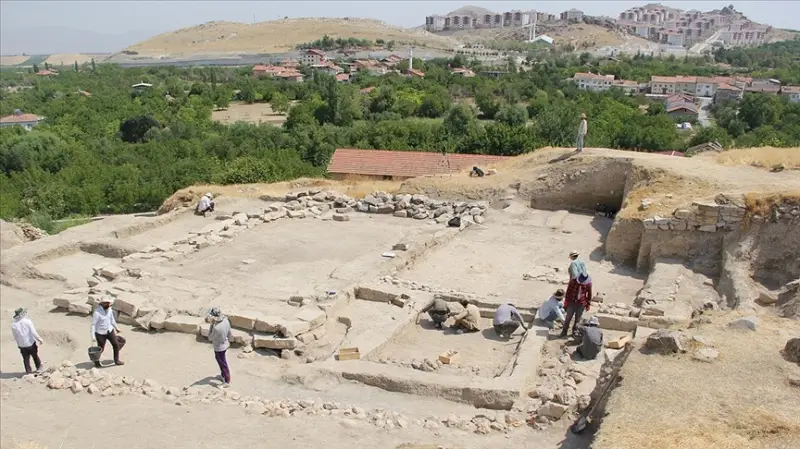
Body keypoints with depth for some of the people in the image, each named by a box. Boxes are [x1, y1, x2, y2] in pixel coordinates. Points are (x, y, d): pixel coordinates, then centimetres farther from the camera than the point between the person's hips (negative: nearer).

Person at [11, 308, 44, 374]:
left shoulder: (13, 325, -5)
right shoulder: (27, 321, -16)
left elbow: (15, 337, 5)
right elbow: (33, 332, -17)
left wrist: (18, 344, 19)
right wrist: (39, 339, -5)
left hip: (22, 345, 3)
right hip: (31, 343, -3)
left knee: (26, 359, 13)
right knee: (35, 356, 17)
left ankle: (28, 371, 18)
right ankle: (39, 367, 32)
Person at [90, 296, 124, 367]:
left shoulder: (109, 309, -6)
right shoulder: (97, 312, -26)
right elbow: (93, 324, -21)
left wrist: (116, 328, 20)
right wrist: (93, 336, -22)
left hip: (109, 330, 6)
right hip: (100, 333, -6)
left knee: (116, 344, 2)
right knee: (101, 349, 7)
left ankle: (116, 360, 19)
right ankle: (96, 361, 35)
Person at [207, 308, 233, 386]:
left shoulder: (216, 328, -38)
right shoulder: (226, 321, -15)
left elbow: (210, 338, -19)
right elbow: (229, 333, 1)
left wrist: (211, 325, -24)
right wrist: (229, 341, 20)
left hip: (219, 348, -8)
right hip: (225, 345, 8)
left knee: (223, 364, 13)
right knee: (222, 362, 30)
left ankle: (227, 381, 30)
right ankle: (223, 375, 51)